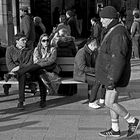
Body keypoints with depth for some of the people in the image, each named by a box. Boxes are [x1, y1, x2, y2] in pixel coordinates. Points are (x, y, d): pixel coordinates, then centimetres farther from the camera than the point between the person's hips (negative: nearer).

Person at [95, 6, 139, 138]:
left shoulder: (118, 34, -22)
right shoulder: (112, 31, 11)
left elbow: (118, 60, -27)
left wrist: (112, 79, -27)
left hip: (114, 75, -10)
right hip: (110, 73, 10)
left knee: (109, 103, -4)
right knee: (112, 102, 15)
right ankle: (115, 130, 25)